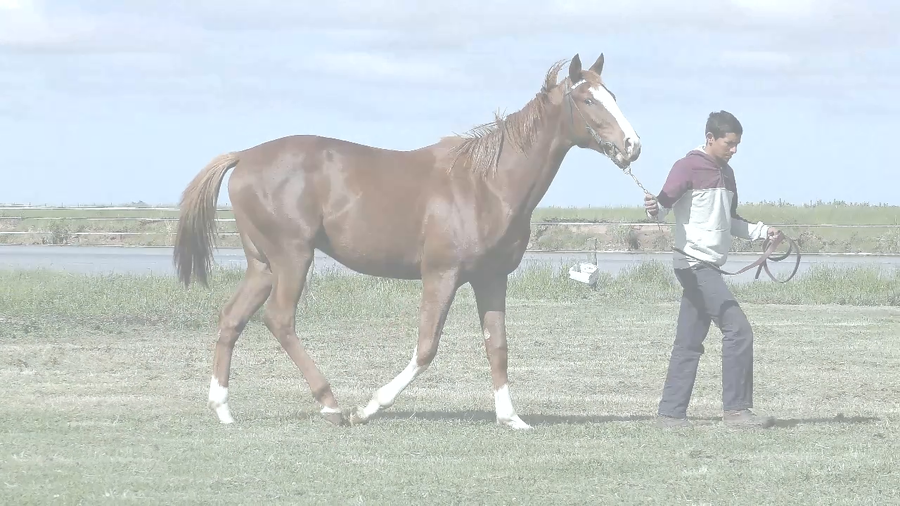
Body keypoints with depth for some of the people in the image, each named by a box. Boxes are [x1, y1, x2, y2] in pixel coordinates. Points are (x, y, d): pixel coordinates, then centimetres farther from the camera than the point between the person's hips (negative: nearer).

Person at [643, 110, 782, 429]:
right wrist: (654, 208, -40)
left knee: (690, 342, 7)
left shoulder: (726, 174, 18)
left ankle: (671, 412, 8)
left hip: (709, 267, 9)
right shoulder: (688, 167, -8)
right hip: (695, 264, -9)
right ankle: (736, 409, -11)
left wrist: (763, 232, 16)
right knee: (738, 330, -13)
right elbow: (665, 201, -18)